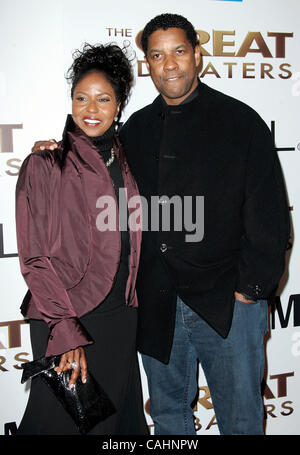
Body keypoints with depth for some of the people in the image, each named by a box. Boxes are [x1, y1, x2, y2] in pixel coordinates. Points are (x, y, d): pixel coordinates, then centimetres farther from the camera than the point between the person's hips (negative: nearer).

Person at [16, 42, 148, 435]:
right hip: (63, 322, -5)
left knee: (117, 420, 16)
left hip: (121, 319, 5)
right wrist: (67, 333, -15)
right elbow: (35, 259, -10)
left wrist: (130, 307, 10)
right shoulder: (44, 166, -8)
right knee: (65, 420, 9)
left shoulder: (124, 166, 8)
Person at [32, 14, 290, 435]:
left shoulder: (240, 121, -2)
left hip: (227, 301, -3)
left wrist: (252, 287, -10)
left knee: (240, 416, 10)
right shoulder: (135, 129, 10)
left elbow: (269, 215, -4)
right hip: (155, 303, 4)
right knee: (167, 412, 18)